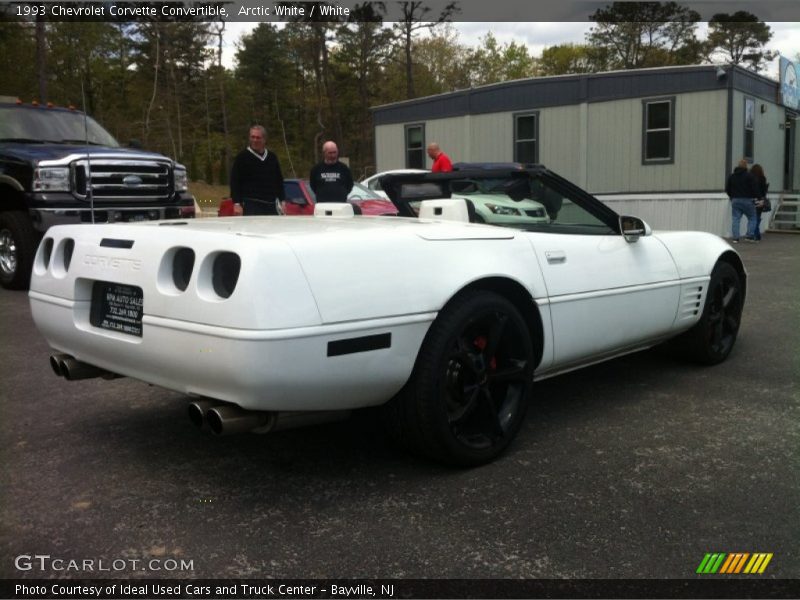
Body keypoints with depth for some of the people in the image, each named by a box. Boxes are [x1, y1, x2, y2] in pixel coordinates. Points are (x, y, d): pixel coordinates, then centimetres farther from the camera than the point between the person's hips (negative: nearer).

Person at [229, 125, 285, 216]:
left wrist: (282, 201, 14)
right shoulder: (242, 157, 0)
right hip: (251, 205, -5)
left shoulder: (272, 157, 15)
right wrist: (237, 204, -12)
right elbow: (234, 182, -4)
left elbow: (279, 180, 21)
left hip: (271, 205, 5)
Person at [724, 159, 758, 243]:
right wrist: (755, 197, 3)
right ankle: (750, 236, 0)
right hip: (747, 200, -4)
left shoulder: (731, 176, 9)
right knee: (752, 218, 8)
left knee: (735, 219, 4)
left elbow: (727, 189, 12)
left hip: (735, 200, 4)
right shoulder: (749, 176, -7)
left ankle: (735, 237, -2)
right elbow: (754, 188, -10)